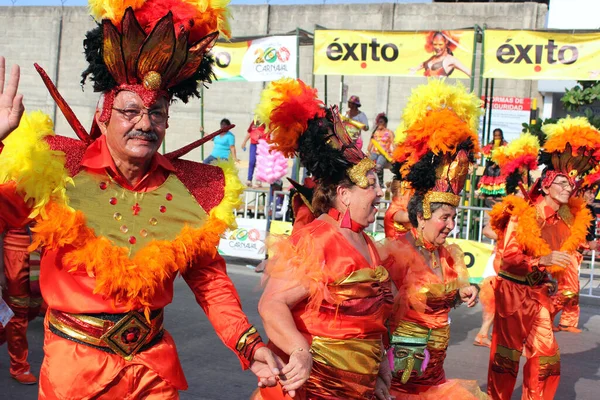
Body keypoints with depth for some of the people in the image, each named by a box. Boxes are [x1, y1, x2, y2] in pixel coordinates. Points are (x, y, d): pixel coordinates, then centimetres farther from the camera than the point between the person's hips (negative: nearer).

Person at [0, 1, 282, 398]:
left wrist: (248, 344, -8)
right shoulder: (58, 170, -11)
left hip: (154, 365, 2)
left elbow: (211, 281, 3)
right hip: (73, 364, -2)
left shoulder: (191, 189, -3)